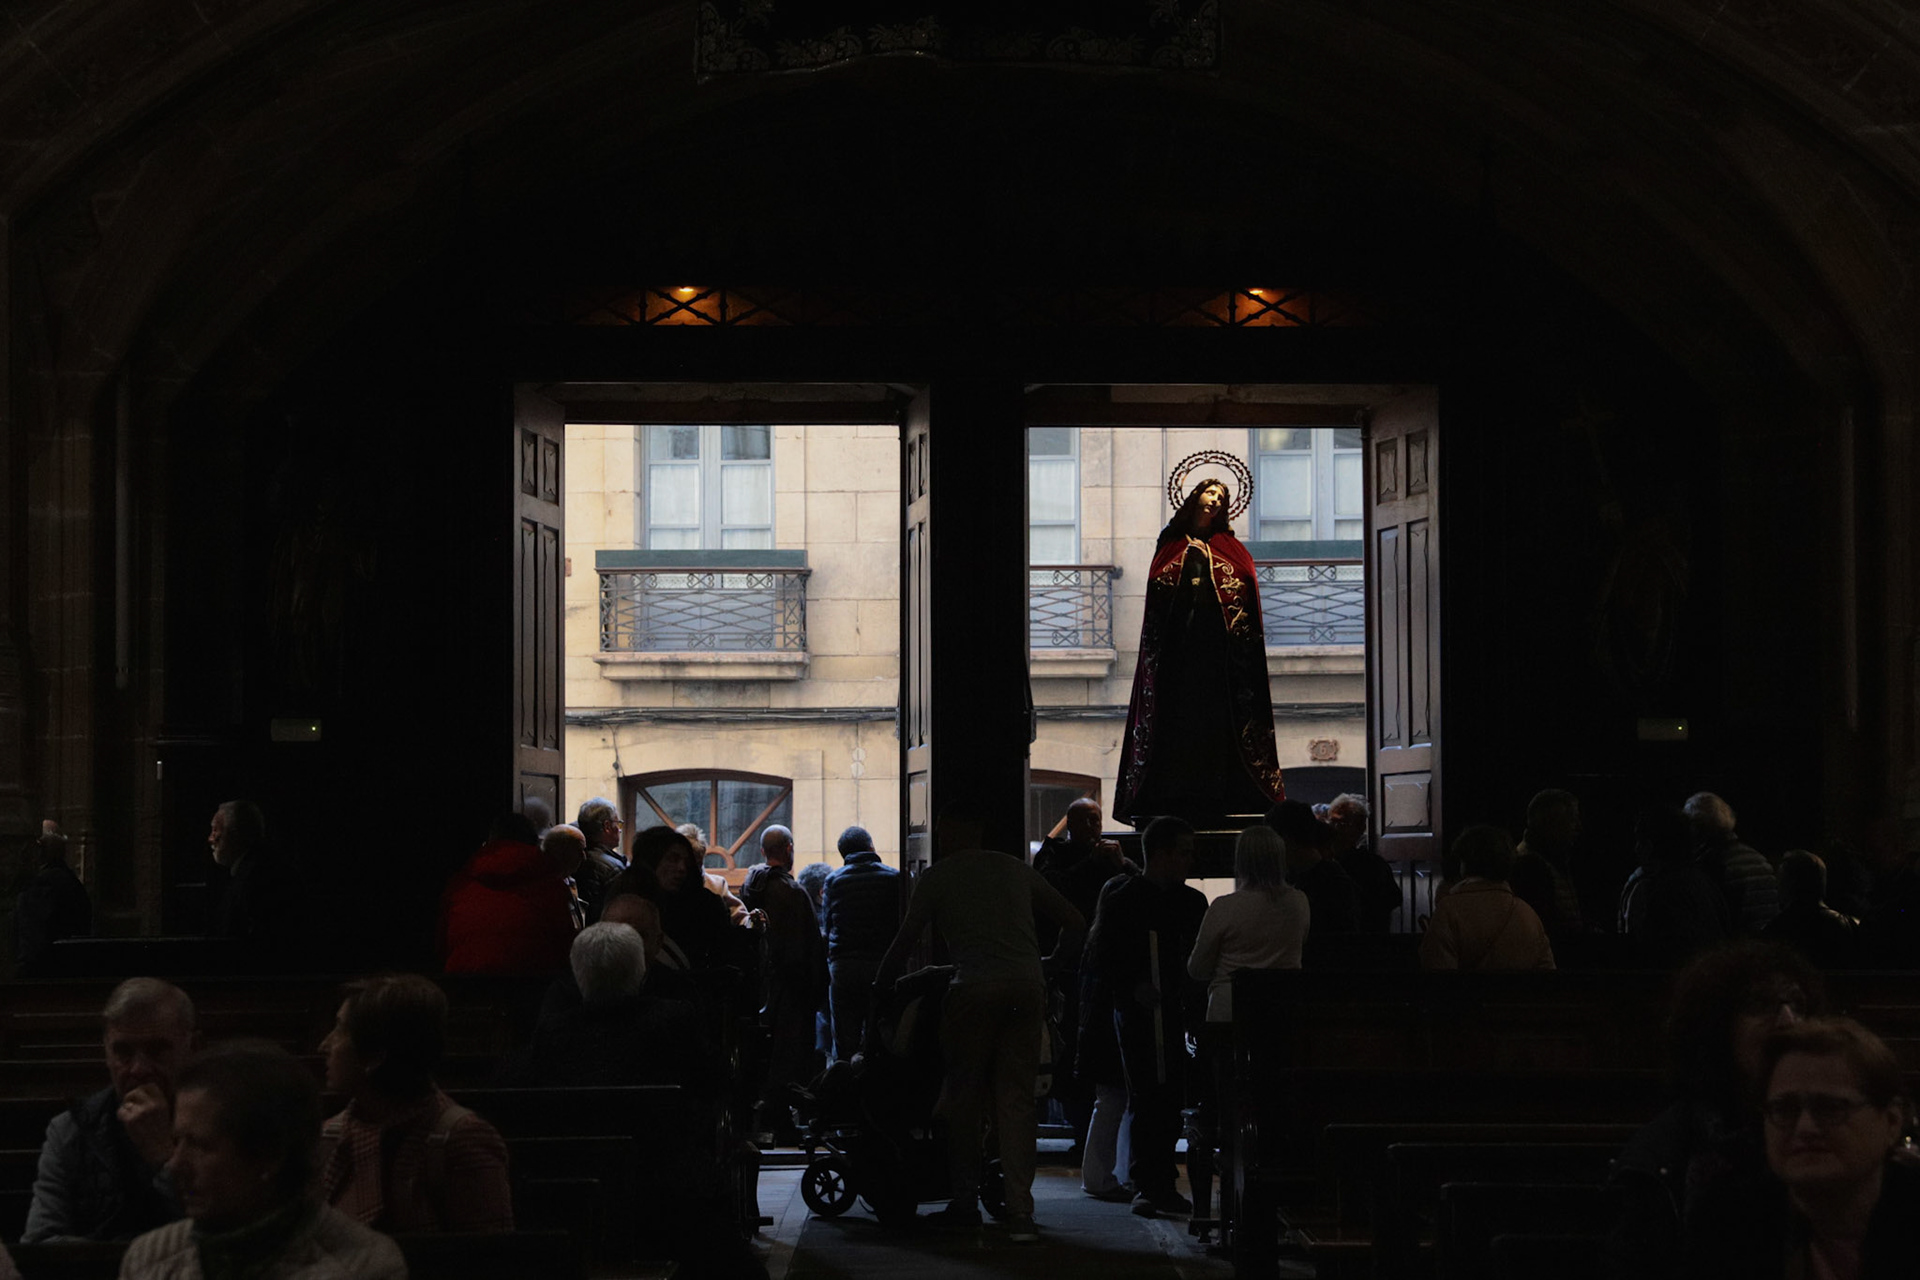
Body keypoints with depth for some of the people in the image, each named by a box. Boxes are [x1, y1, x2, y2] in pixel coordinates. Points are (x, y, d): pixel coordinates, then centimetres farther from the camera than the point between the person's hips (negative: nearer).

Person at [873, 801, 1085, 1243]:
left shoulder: (939, 875, 9)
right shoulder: (1017, 869, 20)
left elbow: (906, 940, 7)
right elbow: (1075, 923, 23)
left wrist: (879, 986, 22)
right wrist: (1050, 963, 38)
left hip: (974, 990, -3)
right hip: (1027, 987, 4)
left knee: (964, 1095, 9)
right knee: (1016, 1099, 3)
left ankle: (966, 1201, 13)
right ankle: (1020, 1211, -5)